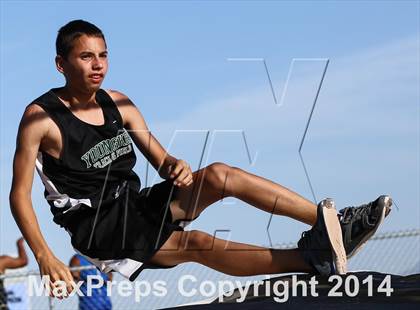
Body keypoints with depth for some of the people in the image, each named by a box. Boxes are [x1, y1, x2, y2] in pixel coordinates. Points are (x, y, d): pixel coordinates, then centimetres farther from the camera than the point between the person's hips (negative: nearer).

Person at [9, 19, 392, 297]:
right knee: (194, 243, -29)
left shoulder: (118, 104, 8)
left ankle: (335, 224, -21)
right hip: (99, 230, -7)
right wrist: (44, 256, -25)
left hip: (137, 206, 7)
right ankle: (311, 258, -46)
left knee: (219, 175, -13)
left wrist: (175, 167, -15)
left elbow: (160, 159, 11)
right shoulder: (41, 117, -11)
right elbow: (19, 194, -13)